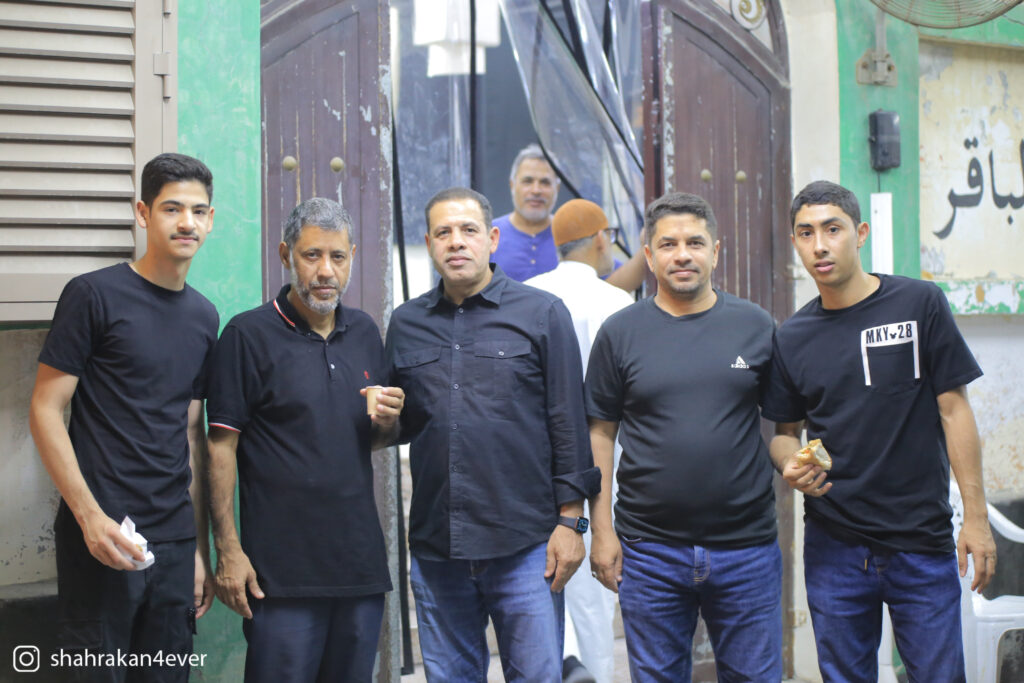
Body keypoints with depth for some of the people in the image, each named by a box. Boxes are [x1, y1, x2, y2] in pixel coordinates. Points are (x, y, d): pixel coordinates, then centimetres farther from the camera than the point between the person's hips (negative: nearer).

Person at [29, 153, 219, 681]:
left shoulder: (204, 316, 11)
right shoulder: (94, 295, -5)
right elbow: (46, 410, -8)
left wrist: (200, 549, 10)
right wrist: (90, 515, -17)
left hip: (175, 541, 5)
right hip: (103, 538, -5)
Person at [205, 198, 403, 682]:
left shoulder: (365, 332, 12)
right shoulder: (248, 334, -5)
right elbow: (221, 447, -7)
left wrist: (387, 422, -3)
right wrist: (227, 550, -12)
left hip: (361, 561, 6)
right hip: (282, 568, -5)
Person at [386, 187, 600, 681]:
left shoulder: (542, 314, 1)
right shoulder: (405, 323, 11)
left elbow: (569, 423, -1)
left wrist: (570, 519, -5)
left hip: (524, 546, -3)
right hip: (435, 546, 3)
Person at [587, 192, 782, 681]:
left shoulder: (756, 326, 4)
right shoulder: (620, 333, 2)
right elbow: (600, 434, 3)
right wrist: (601, 530, -1)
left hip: (746, 548, 1)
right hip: (650, 552, 0)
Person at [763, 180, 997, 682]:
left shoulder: (920, 304, -3)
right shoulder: (792, 338, 5)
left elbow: (953, 410, -2)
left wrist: (976, 515, -5)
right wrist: (791, 466, -10)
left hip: (923, 545, -2)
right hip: (834, 547, 2)